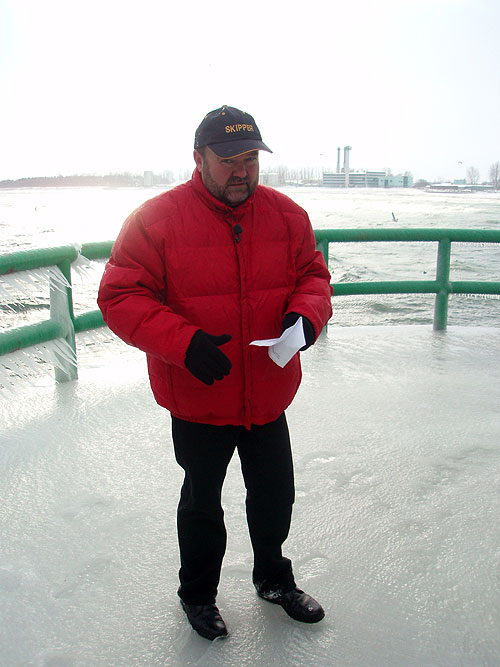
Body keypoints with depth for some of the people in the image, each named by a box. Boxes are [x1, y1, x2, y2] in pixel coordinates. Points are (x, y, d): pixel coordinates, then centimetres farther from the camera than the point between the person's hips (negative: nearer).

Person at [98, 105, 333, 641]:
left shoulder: (286, 214, -1)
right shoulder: (156, 219, -14)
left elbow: (313, 274, 6)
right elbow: (118, 297, -16)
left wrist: (306, 313, -17)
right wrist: (182, 341, -29)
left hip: (268, 395, 4)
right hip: (197, 400, -3)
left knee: (275, 495, 21)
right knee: (202, 502, 19)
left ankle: (274, 579, 50)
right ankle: (197, 594, 45)